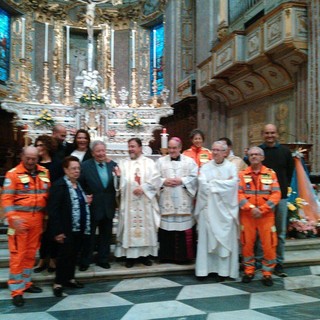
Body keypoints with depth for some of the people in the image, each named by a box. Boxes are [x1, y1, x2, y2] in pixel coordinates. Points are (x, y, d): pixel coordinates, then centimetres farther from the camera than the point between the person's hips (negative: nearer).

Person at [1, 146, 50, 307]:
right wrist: (13, 217, -23)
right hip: (20, 218, -5)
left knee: (31, 253, 15)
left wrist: (47, 214, 7)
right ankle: (16, 290, 11)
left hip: (37, 218, 5)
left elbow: (48, 195, 12)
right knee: (18, 254, 1)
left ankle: (26, 283, 30)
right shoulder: (13, 174, -8)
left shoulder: (44, 173, 6)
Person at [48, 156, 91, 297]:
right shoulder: (59, 185, -14)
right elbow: (53, 210, -18)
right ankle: (58, 283, 15)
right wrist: (57, 231, -20)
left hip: (80, 228, 8)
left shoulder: (80, 185, 12)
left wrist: (87, 201, 4)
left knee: (74, 254, 17)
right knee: (64, 255, 1)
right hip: (66, 229, -7)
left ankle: (70, 278, 31)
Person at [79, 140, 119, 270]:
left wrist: (118, 176, -19)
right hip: (92, 206, -3)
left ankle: (103, 259, 33)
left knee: (106, 235, 16)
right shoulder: (85, 166, -8)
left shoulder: (113, 165, 1)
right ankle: (85, 261, 27)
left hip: (108, 207, 3)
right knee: (89, 235, 12)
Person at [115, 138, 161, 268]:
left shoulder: (149, 162, 6)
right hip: (128, 202, 1)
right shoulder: (123, 163, 9)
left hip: (145, 202, 0)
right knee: (129, 226, 1)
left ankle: (145, 254, 16)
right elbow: (120, 182, -1)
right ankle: (130, 255, 10)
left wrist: (143, 188, -15)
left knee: (146, 226, 4)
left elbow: (155, 180, -4)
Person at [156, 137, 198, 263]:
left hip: (183, 203, 0)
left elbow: (194, 178, -1)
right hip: (166, 202, 1)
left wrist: (182, 181, -12)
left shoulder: (189, 161, 7)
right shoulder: (161, 161, 9)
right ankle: (167, 255, 15)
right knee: (167, 228, 3)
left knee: (185, 230, 0)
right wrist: (163, 181, -12)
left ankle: (184, 255, 12)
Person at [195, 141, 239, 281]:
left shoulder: (231, 167, 5)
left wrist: (212, 183, -7)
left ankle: (224, 270, 9)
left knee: (226, 238, 1)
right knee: (206, 238, 1)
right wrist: (223, 183, -7)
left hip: (225, 208, -1)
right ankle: (205, 268, 7)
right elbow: (203, 185, -8)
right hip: (208, 207, 1)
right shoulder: (205, 167, 7)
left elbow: (233, 184, -11)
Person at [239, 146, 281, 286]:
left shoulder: (271, 173, 3)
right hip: (247, 215, 1)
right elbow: (239, 194, -4)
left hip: (266, 215, 0)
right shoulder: (242, 174, 4)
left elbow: (276, 194, -4)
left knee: (269, 244, 1)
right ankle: (249, 271, 23)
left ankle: (267, 273, 17)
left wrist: (262, 209, -14)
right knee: (247, 244, 7)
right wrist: (251, 208, -17)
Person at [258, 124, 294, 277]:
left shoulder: (285, 151, 6)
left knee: (280, 232, 8)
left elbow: (290, 171, 15)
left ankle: (279, 264, 18)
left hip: (281, 196, 2)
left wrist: (285, 187, 10)